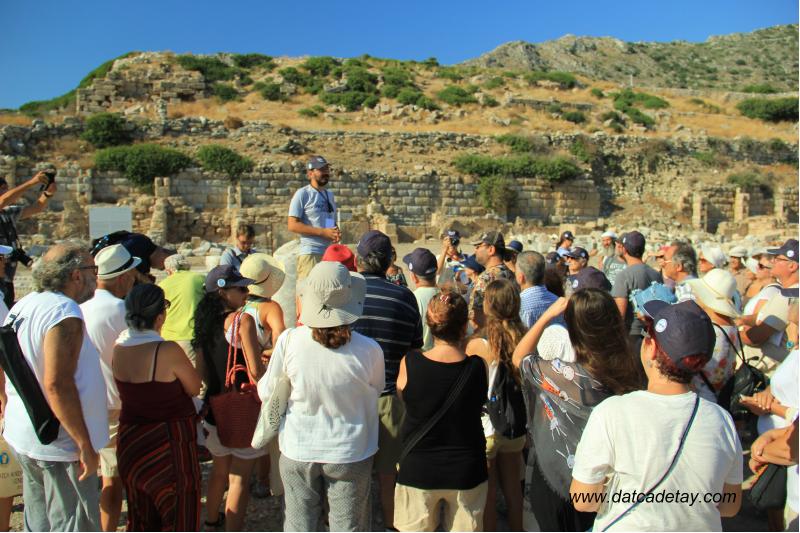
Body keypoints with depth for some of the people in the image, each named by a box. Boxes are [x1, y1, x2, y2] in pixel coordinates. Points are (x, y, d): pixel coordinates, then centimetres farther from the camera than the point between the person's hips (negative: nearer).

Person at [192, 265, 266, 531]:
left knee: (219, 469, 26)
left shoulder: (204, 322, 3)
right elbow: (256, 371, -20)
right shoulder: (242, 320, -18)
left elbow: (203, 371, 10)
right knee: (239, 478, 4)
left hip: (213, 407, 7)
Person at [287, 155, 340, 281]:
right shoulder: (303, 194, -4)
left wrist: (337, 233, 2)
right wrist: (323, 232, -17)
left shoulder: (330, 195, 18)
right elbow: (293, 225, -12)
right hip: (310, 253, -7)